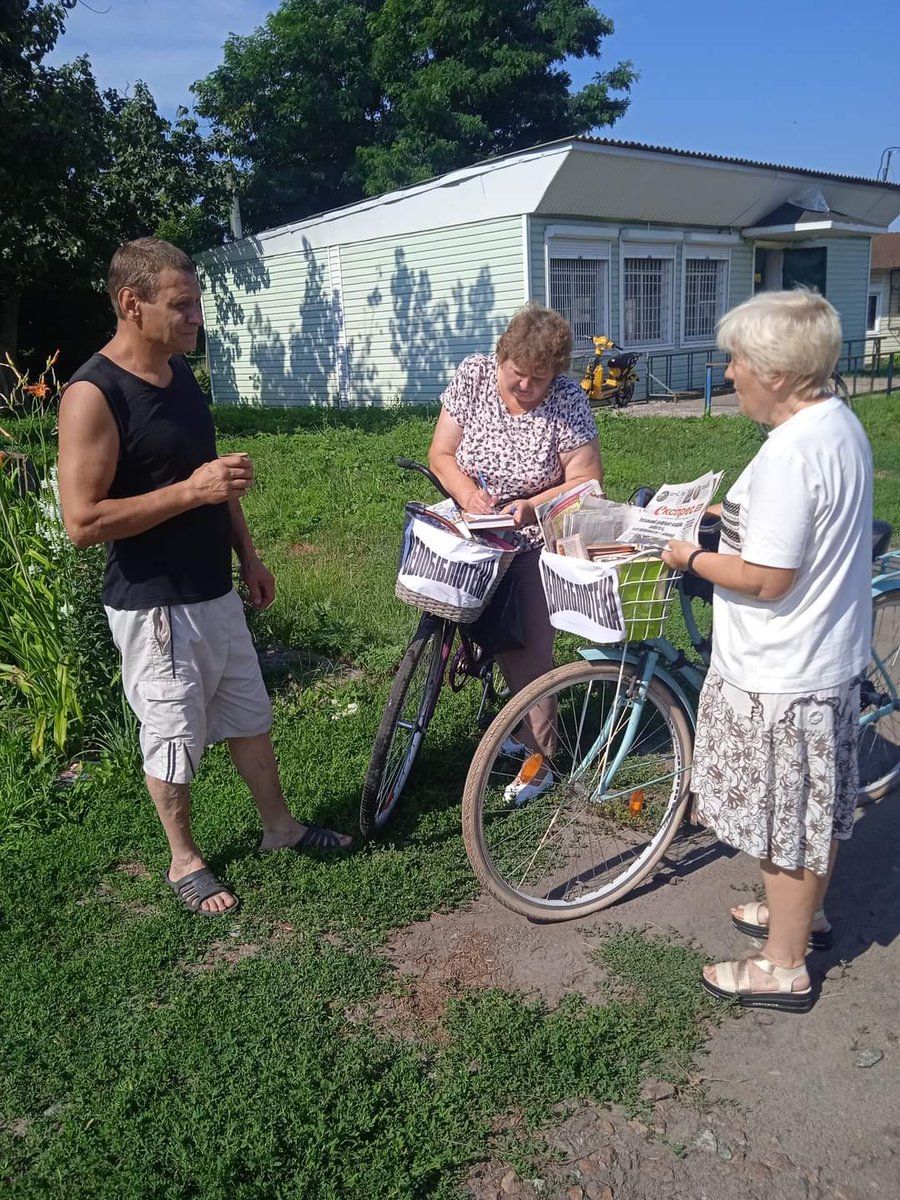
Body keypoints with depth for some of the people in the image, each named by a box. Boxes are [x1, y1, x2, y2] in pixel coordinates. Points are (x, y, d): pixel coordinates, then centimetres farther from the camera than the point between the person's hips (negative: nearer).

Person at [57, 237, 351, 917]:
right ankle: (185, 862, 29)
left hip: (215, 592, 8)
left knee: (249, 714, 19)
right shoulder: (93, 396, -19)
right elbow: (82, 521, -23)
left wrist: (248, 555, 16)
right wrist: (191, 491, -27)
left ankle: (280, 827, 38)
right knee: (174, 737, 8)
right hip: (153, 606, -8)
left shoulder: (181, 373, 6)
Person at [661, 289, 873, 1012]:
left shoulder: (791, 453, -27)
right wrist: (729, 513, 11)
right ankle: (806, 912, 46)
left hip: (780, 678, -10)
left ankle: (783, 968, 25)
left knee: (785, 820, 7)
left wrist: (690, 557, -13)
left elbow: (766, 579, -26)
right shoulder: (840, 422, 4)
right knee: (816, 806, 25)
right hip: (830, 656, 10)